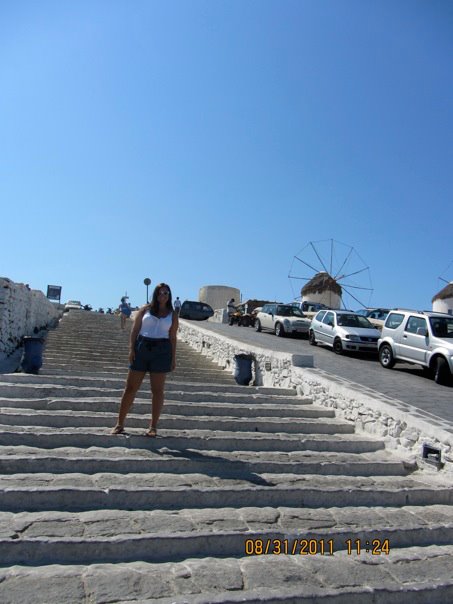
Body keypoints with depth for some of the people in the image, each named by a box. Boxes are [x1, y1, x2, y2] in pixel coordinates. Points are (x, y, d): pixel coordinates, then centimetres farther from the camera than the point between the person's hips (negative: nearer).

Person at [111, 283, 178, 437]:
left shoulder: (172, 314, 8)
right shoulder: (145, 309, 8)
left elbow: (173, 337, 7)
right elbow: (135, 329, 5)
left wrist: (173, 358, 1)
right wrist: (131, 349, -6)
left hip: (162, 350, 0)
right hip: (142, 347, 0)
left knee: (157, 390, 3)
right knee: (130, 388, 3)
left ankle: (153, 427, 11)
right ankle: (120, 424, 13)